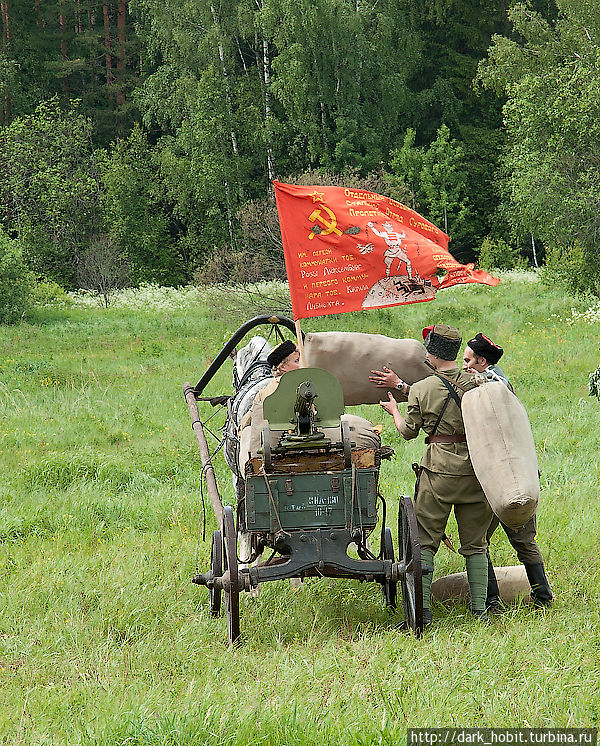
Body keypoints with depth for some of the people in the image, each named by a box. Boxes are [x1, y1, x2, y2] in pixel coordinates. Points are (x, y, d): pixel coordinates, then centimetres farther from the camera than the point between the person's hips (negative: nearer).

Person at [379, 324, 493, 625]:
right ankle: (479, 609, 6)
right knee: (475, 543, 9)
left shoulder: (421, 390, -5)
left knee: (424, 540, 4)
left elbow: (408, 431, 9)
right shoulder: (475, 383, 2)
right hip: (475, 468, 3)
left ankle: (422, 609, -3)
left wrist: (394, 410, 28)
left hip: (439, 470, -3)